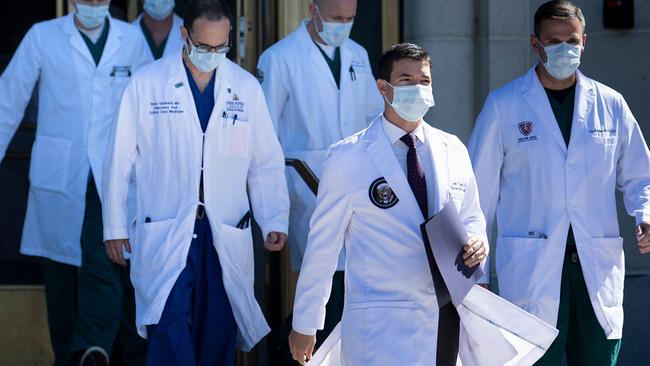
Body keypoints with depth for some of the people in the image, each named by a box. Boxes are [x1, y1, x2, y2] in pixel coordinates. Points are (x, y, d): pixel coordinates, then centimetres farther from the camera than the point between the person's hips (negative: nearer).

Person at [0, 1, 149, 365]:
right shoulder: (43, 37, 3)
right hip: (58, 177, 0)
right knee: (61, 269, 4)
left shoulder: (131, 40, 7)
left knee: (104, 265, -14)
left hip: (111, 177, 0)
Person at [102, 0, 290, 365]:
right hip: (164, 235, -3)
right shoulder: (146, 83, -1)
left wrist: (275, 221, 0)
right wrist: (116, 226, 6)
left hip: (226, 237, 3)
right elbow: (120, 159, 4)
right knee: (170, 337, -15)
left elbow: (267, 163, 11)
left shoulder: (247, 88, 7)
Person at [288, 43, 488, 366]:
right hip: (381, 324, -5)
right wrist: (305, 324, 2)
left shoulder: (453, 151, 11)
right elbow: (323, 243, 0)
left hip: (448, 318, 5)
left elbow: (471, 218, 22)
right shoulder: (348, 158, -3)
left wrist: (476, 242, -4)